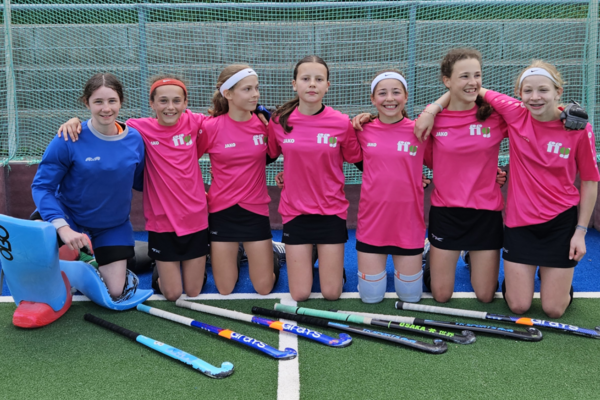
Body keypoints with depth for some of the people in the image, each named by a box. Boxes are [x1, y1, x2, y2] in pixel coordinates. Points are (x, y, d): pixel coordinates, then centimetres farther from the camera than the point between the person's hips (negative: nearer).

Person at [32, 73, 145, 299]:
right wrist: (63, 228, -31)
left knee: (114, 293, 3)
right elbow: (42, 186, -18)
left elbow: (139, 182, 3)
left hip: (113, 226, 2)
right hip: (68, 215, -2)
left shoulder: (134, 139, -10)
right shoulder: (69, 140, -22)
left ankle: (99, 261, 35)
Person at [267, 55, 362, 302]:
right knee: (300, 295, 3)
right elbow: (268, 157, 12)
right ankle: (306, 257, 34)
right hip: (295, 211, 1)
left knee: (331, 293, 2)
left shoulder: (341, 123, -9)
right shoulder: (280, 121, -5)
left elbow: (359, 161, 3)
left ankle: (330, 259, 34)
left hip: (331, 211, 0)